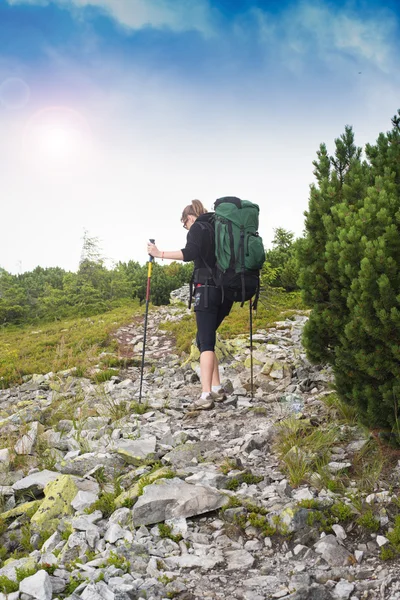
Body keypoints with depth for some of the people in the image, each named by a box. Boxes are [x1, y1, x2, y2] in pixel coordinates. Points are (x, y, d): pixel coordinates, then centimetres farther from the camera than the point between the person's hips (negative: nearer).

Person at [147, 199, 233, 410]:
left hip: (207, 289, -7)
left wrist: (160, 254, -13)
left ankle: (206, 395, -18)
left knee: (206, 342, -11)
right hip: (227, 290, 7)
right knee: (205, 338, 15)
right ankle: (216, 388, 10)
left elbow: (189, 253, -18)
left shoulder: (198, 228, 0)